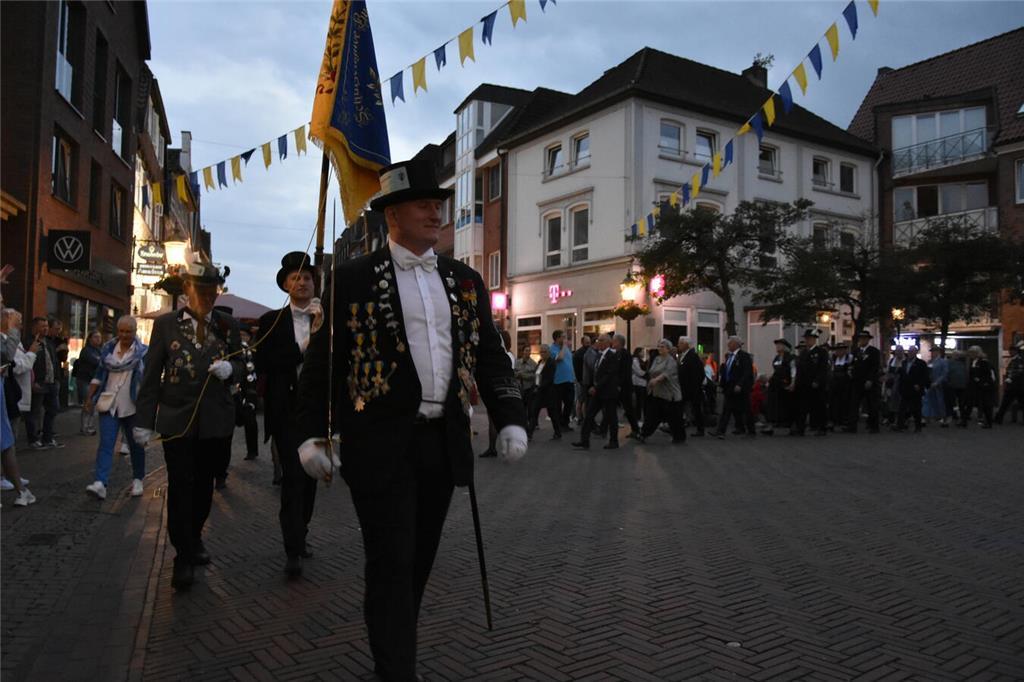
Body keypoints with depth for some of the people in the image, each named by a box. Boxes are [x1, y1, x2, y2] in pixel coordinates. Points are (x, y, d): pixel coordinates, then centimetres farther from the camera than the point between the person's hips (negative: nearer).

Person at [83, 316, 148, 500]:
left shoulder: (143, 352, -4)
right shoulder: (108, 349, 6)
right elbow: (98, 375, 10)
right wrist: (89, 398, 4)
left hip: (132, 407, -2)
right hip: (109, 404, 2)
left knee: (136, 444, 9)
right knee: (105, 443, -7)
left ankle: (137, 480, 23)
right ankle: (100, 483, -13)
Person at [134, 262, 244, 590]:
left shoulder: (228, 326, 4)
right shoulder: (165, 324, 0)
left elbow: (240, 366, 11)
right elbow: (151, 374, 0)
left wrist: (230, 369, -14)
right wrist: (144, 420, -4)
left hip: (215, 419, 2)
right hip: (176, 418, -2)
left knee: (203, 483, 14)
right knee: (180, 485, -2)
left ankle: (194, 536, 36)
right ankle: (184, 556, 9)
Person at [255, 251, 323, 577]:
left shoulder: (327, 319, 7)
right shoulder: (272, 321, 3)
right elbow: (263, 364, -7)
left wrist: (322, 328, -17)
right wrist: (302, 351, -14)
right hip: (287, 409, -3)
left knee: (310, 476, 12)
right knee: (293, 476, -9)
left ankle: (298, 535, 28)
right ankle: (293, 550, -5)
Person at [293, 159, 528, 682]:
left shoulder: (465, 280, 10)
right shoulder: (353, 278, -3)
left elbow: (490, 356, 10)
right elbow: (321, 360, -2)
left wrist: (510, 419, -1)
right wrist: (312, 434, -8)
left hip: (444, 442, 5)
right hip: (381, 445, -5)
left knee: (419, 562, 17)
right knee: (391, 566, -1)